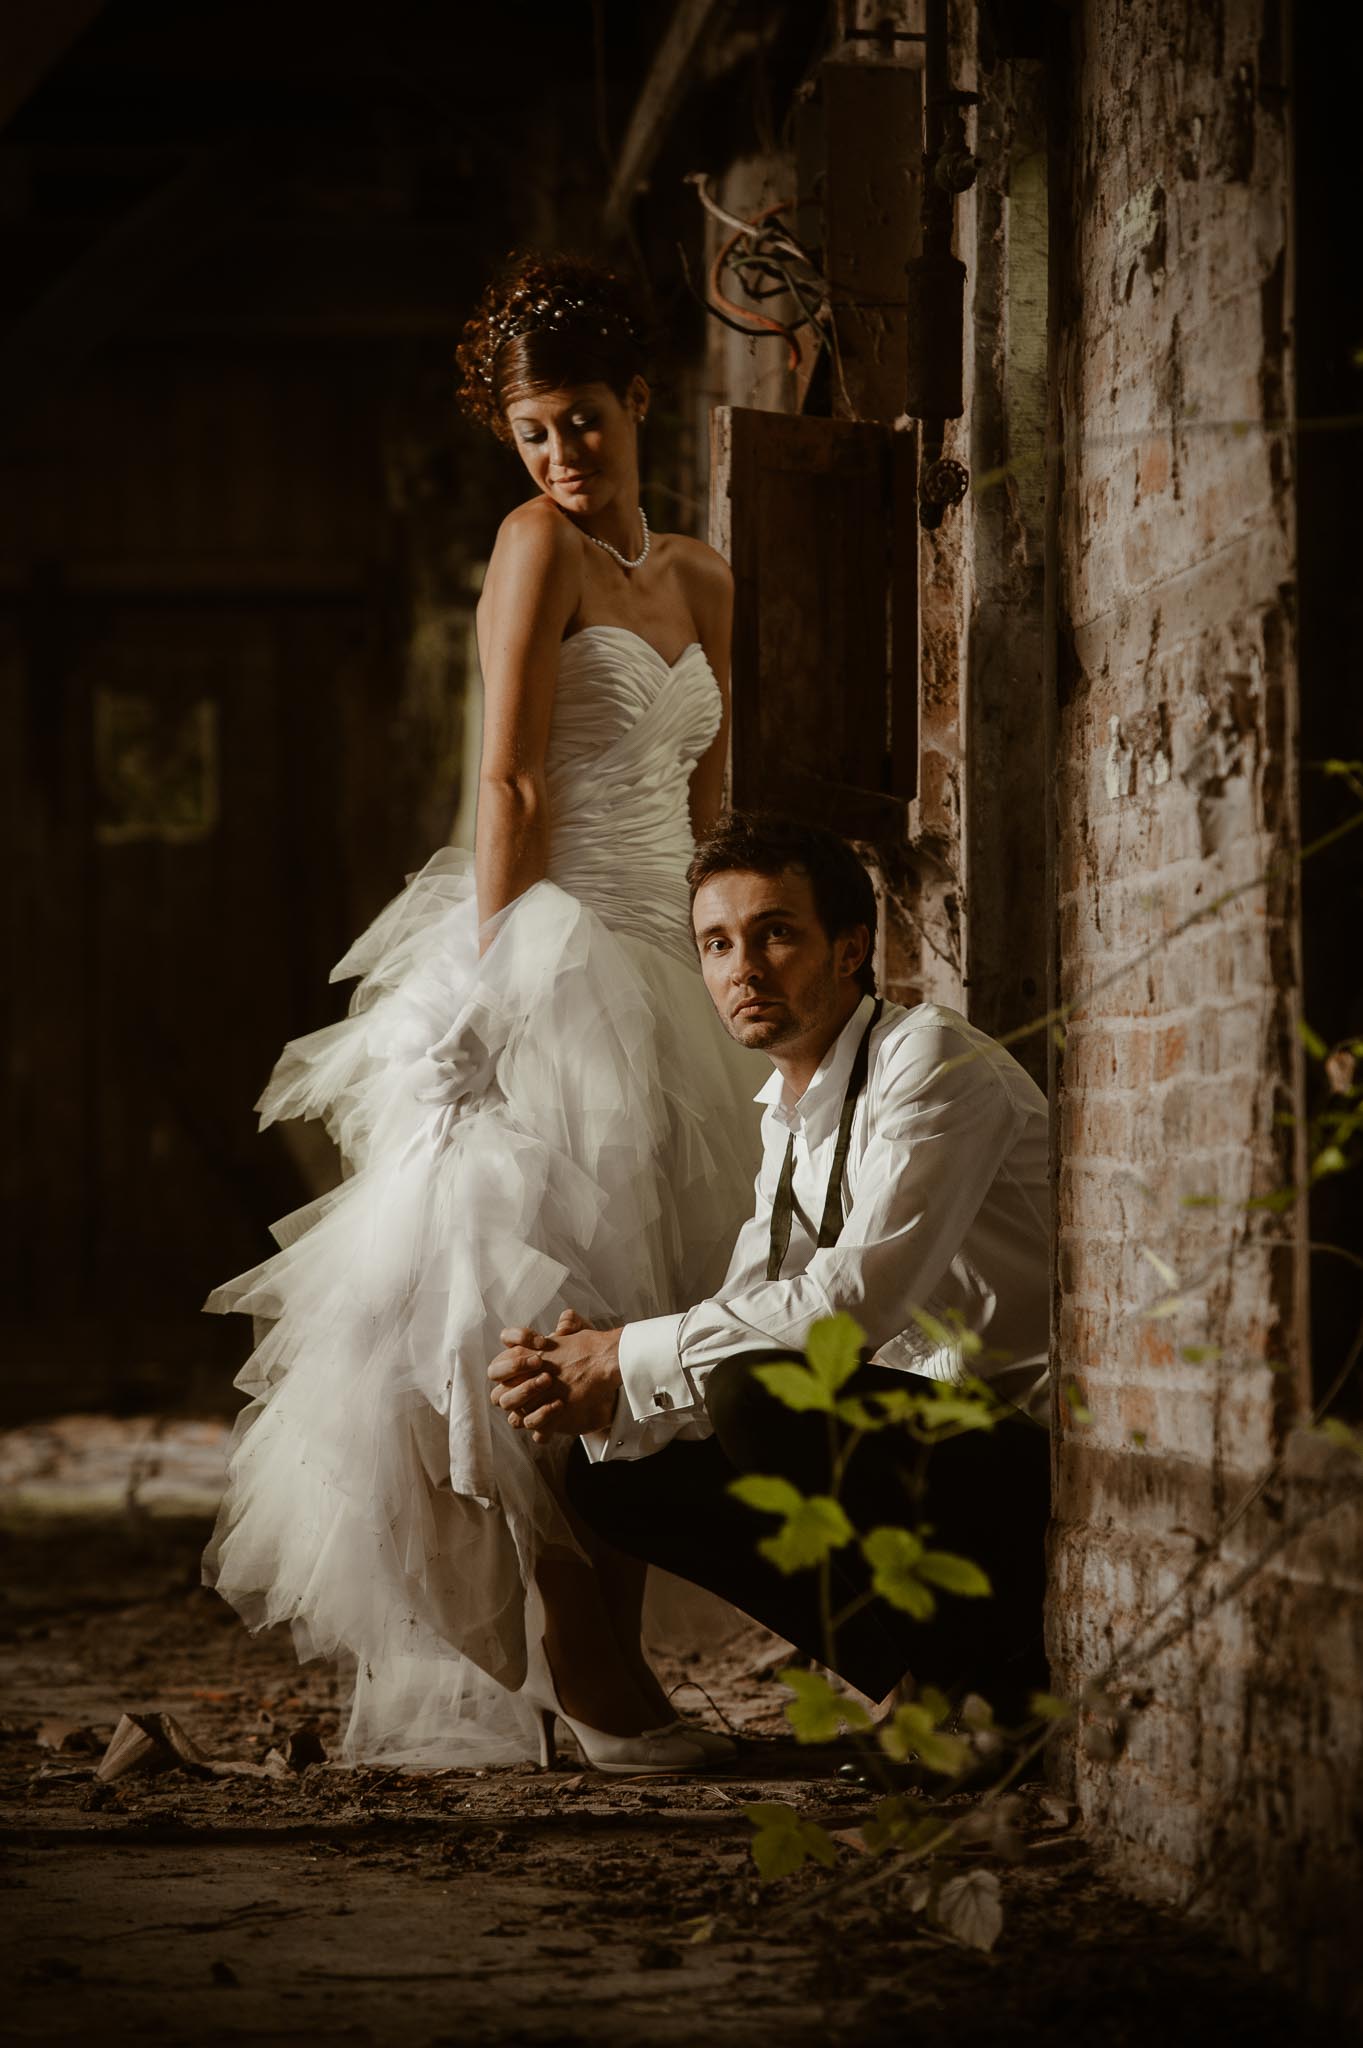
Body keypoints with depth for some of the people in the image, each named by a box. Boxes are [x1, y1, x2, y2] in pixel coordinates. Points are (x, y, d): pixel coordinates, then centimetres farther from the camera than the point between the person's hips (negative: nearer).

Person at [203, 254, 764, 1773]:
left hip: (659, 970, 7)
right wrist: (510, 989, -16)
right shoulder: (538, 544, -5)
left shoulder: (698, 580, 16)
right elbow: (507, 782, -11)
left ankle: (601, 1665, 13)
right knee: (559, 1318, -6)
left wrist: (718, 965, 15)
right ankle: (583, 1674, -2)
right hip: (546, 961, -7)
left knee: (643, 1322, 7)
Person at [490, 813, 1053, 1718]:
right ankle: (940, 1674, 5)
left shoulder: (931, 1058, -14)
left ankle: (989, 1673, -12)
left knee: (764, 1389, -30)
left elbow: (856, 1301, -25)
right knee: (613, 1475, 5)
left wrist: (627, 1358, -17)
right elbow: (743, 1319, 12)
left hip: (1037, 1471, -9)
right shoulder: (791, 1120, 14)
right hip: (928, 1452, 9)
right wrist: (592, 1393, -9)